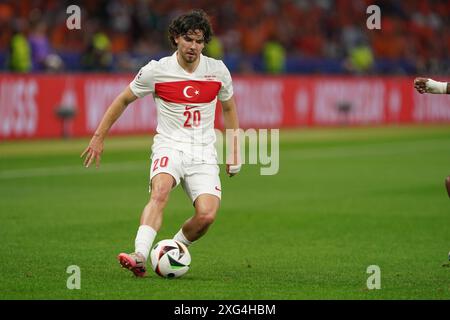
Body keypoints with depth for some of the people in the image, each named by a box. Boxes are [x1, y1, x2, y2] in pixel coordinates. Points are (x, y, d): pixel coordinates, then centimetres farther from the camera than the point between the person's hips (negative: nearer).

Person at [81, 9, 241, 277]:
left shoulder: (218, 71, 3)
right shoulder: (156, 71, -4)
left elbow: (228, 108, 21)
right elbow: (124, 100, 10)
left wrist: (235, 150, 19)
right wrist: (99, 137, 9)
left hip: (204, 152, 2)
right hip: (169, 147, -2)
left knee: (207, 215, -19)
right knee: (160, 191, -34)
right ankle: (140, 257, -47)